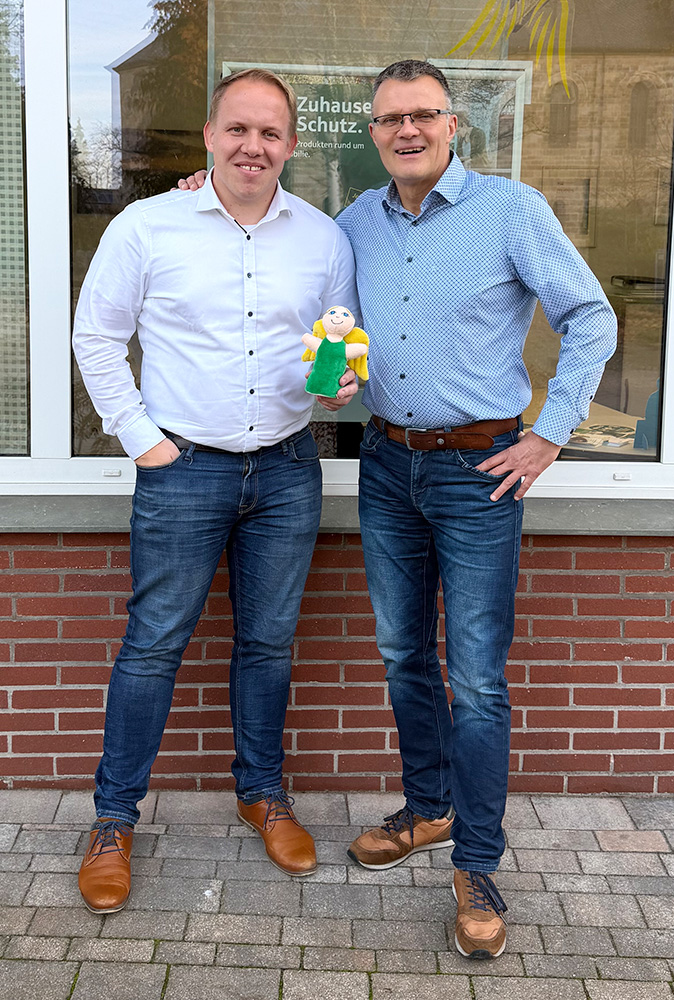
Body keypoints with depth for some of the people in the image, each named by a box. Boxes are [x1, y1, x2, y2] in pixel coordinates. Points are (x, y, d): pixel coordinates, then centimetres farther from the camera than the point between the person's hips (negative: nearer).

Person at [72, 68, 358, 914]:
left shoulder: (323, 238, 5)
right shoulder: (147, 226, -3)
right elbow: (96, 336, 2)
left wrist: (343, 380, -9)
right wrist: (138, 435, -4)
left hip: (287, 469, 3)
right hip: (183, 467, -2)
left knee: (268, 642, 13)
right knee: (153, 644, 3)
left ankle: (261, 792, 33)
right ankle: (114, 819, 19)